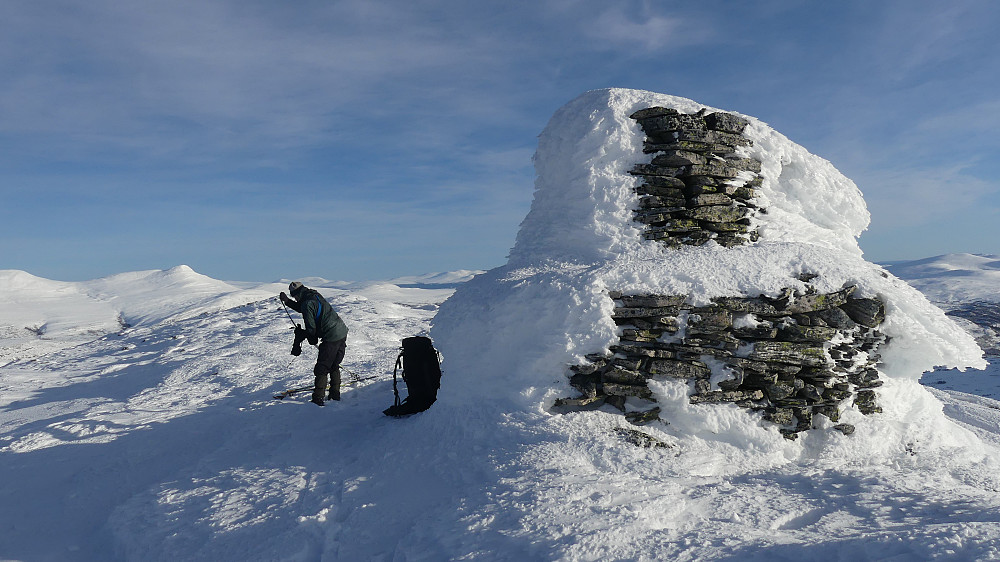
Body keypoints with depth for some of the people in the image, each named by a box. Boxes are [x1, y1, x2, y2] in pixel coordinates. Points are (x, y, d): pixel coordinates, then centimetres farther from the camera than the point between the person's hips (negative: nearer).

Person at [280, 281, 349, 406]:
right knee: (334, 366, 21)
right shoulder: (316, 295, 14)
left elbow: (311, 329, -13)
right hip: (342, 332, 10)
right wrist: (287, 301, 29)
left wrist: (300, 334, 4)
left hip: (331, 337, -9)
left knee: (321, 369, 0)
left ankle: (318, 399, 3)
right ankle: (335, 394, 28)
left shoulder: (307, 303, -14)